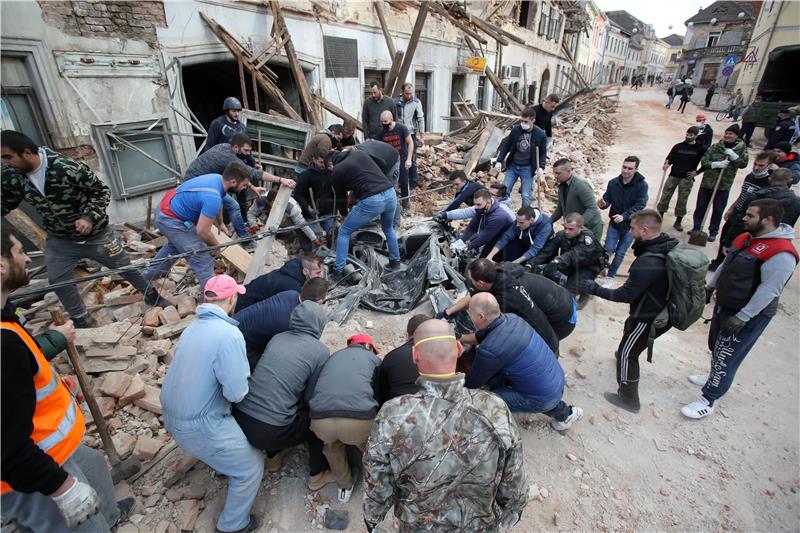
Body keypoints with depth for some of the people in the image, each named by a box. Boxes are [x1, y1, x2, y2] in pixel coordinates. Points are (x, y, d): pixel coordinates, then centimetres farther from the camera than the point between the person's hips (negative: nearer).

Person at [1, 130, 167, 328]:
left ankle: (151, 296, 31)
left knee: (124, 267, 9)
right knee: (57, 281, 9)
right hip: (59, 239, 5)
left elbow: (101, 191, -16)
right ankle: (81, 319, 29)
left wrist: (89, 217, -27)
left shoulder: (68, 168, -27)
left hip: (95, 234, -5)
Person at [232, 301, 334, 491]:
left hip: (239, 416, 6)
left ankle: (273, 457, 47)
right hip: (268, 432, -6)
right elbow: (311, 396, -2)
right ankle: (317, 476, 32)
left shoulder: (277, 338, 5)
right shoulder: (320, 351, -9)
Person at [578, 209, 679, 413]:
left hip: (648, 318, -8)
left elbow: (626, 295, -26)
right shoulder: (671, 245, -8)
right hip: (664, 311, 9)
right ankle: (624, 354, 60)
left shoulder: (646, 263, -35)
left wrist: (595, 289, -18)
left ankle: (628, 398, 22)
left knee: (627, 354, 7)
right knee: (629, 326, 32)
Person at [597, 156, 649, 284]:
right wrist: (603, 203, -30)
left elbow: (640, 205, -19)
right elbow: (607, 199, -5)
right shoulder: (613, 183, -7)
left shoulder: (642, 185, -14)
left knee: (620, 253, 8)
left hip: (630, 225, -1)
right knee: (608, 249, -5)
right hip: (614, 223, 1)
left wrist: (624, 216, -33)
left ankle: (610, 277, 24)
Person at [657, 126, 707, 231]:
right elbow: (669, 158, 7)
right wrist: (666, 164, -13)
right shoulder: (678, 146, 5)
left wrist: (697, 172, -2)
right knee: (665, 197, 0)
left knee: (682, 201, 2)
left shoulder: (701, 149, 1)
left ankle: (678, 221, 13)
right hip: (673, 176, 1)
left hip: (687, 179, -1)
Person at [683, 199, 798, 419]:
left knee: (726, 357, 0)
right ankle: (715, 379, 47)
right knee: (715, 347, 24)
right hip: (724, 305, 9)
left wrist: (742, 317, -25)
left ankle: (707, 402, 11)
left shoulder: (781, 253, -24)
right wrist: (710, 287, 19)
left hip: (749, 315, -9)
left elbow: (769, 290, -25)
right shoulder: (746, 238, 4)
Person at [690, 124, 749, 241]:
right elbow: (703, 161, -5)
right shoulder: (715, 146, -1)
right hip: (707, 182, 1)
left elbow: (743, 164, -5)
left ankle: (713, 232, 18)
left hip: (724, 185, -1)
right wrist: (716, 164, -22)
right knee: (700, 206, 10)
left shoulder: (741, 148, 0)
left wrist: (733, 155, -18)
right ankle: (697, 227, 27)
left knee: (718, 210, 6)